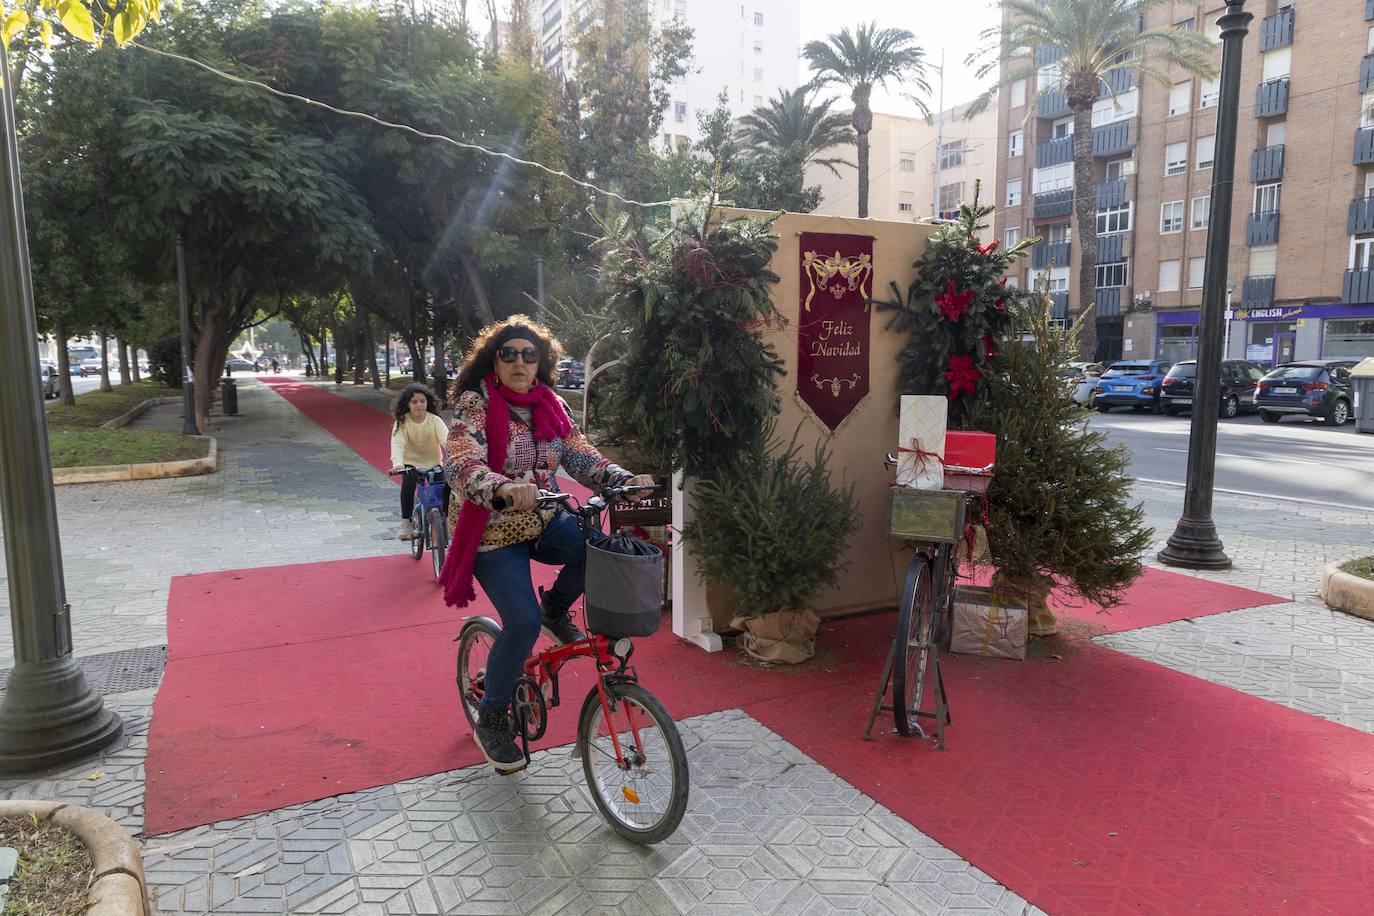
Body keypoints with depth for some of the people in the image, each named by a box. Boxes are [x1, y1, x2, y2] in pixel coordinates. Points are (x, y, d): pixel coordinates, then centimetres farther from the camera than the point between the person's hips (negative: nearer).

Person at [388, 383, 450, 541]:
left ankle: (445, 520, 1)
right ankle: (406, 524, -16)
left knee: (448, 484, -22)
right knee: (408, 484, -30)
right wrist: (397, 464, -43)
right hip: (411, 463, -1)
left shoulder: (435, 420, -11)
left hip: (434, 463, 1)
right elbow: (397, 444, -24)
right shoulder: (402, 422, -12)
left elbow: (446, 440, -23)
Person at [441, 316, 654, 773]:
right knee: (523, 622, -19)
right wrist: (503, 488, -50)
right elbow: (460, 463, -29)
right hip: (493, 532, -5)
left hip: (544, 522, 5)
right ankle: (491, 718, 6)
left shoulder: (551, 406, 2)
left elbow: (581, 457, -2)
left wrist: (626, 480, -20)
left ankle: (555, 610, 8)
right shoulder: (475, 403, -14)